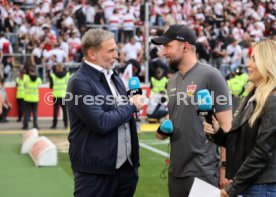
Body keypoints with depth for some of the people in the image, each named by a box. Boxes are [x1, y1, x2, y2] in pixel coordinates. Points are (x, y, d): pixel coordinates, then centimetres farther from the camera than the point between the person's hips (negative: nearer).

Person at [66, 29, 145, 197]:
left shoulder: (114, 77, 12)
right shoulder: (80, 82, -14)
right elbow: (101, 123, -21)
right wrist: (131, 106, -10)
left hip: (126, 166, 7)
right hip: (95, 171, -7)